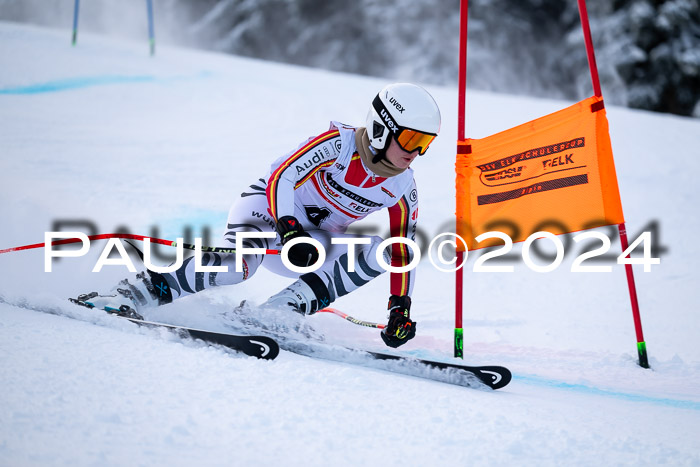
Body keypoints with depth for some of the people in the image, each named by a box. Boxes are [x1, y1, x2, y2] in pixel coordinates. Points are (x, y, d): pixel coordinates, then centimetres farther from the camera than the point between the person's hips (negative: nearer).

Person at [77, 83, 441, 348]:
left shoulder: (403, 189, -4)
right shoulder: (338, 143, -20)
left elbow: (402, 251, 2)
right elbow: (280, 177, -24)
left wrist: (401, 307, -6)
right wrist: (289, 230, -37)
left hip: (315, 240, 6)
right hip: (270, 207, -5)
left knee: (378, 251, -21)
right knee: (240, 259, -37)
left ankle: (277, 312, -25)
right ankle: (134, 294, -28)